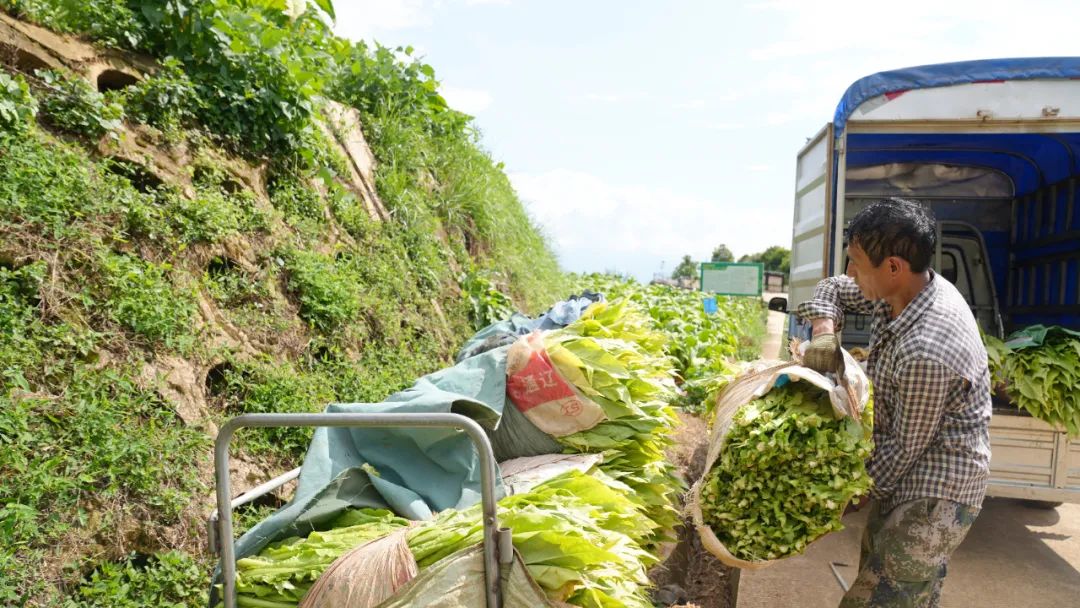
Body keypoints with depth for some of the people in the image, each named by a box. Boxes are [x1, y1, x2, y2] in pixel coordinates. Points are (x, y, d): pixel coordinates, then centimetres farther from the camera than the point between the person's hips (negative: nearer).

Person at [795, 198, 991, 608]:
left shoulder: (926, 352, -33)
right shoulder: (901, 289, -7)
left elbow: (905, 447, -22)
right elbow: (834, 289, 10)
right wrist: (824, 332, -10)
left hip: (936, 497, -9)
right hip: (906, 478, 9)